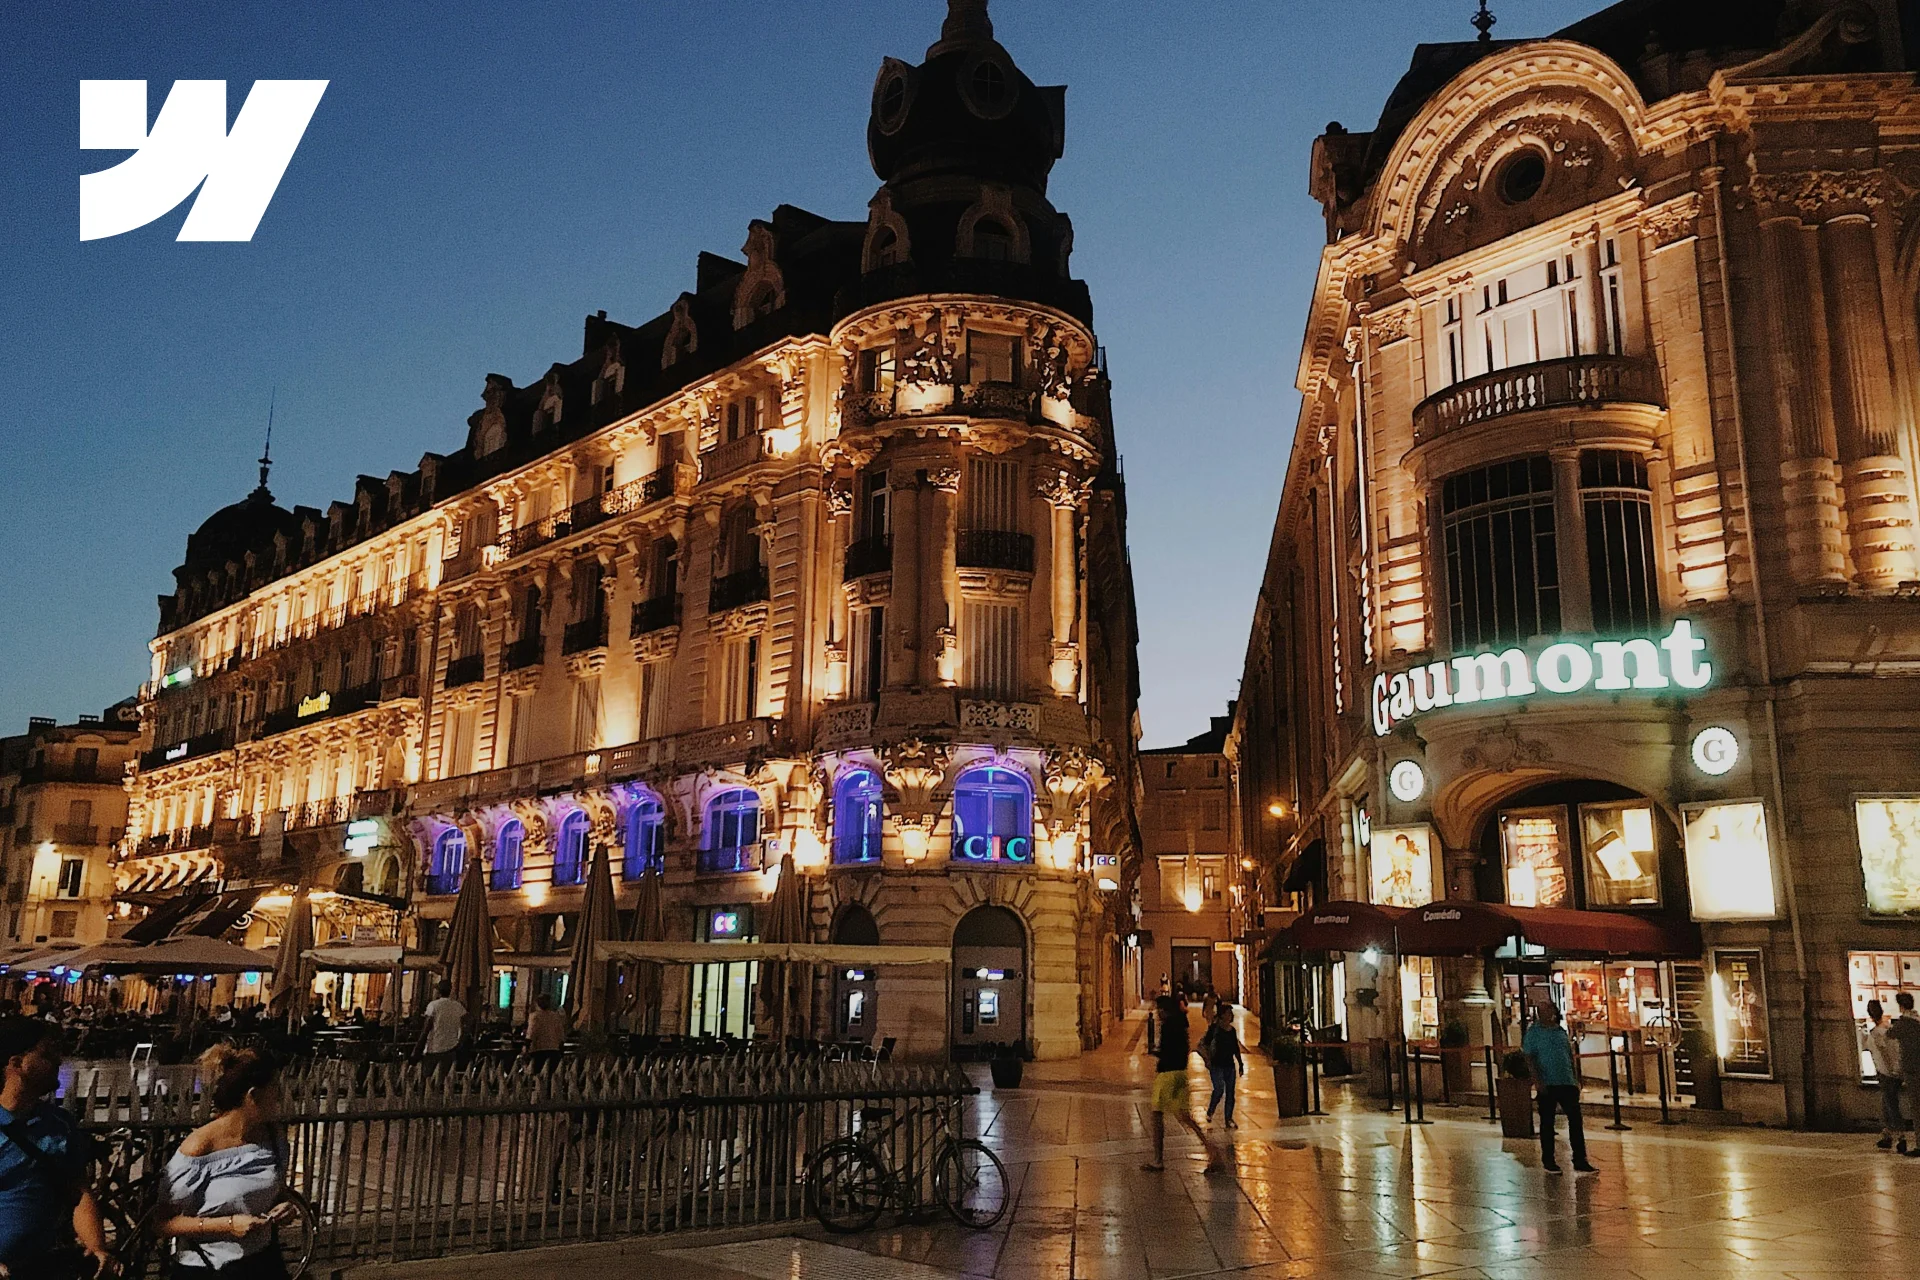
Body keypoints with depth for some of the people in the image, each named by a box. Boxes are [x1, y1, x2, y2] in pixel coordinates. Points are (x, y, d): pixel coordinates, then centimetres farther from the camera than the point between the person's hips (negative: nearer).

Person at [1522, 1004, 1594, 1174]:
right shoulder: (1533, 1032, -1)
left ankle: (1580, 1161, 7)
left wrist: (1576, 1079, 13)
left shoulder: (1561, 1030, 13)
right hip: (1547, 1084, -5)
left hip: (1567, 1083, 5)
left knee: (1575, 1120, 1)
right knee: (1547, 1122, 3)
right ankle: (1548, 1161, 12)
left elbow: (1570, 1055, 17)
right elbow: (1530, 1057, -7)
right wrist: (1537, 1079, -17)